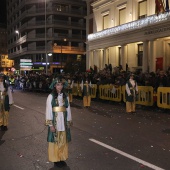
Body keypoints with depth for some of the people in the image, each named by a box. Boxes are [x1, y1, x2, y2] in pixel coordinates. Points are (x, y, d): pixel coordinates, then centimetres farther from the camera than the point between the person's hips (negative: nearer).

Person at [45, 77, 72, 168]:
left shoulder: (65, 96, 4)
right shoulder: (51, 96, -8)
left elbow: (68, 109, 8)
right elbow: (48, 111, -9)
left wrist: (69, 121, 6)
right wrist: (50, 124, -13)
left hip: (63, 121, 4)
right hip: (54, 121, -4)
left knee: (63, 140, 11)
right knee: (55, 141, 5)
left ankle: (62, 158, 25)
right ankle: (56, 159, 19)